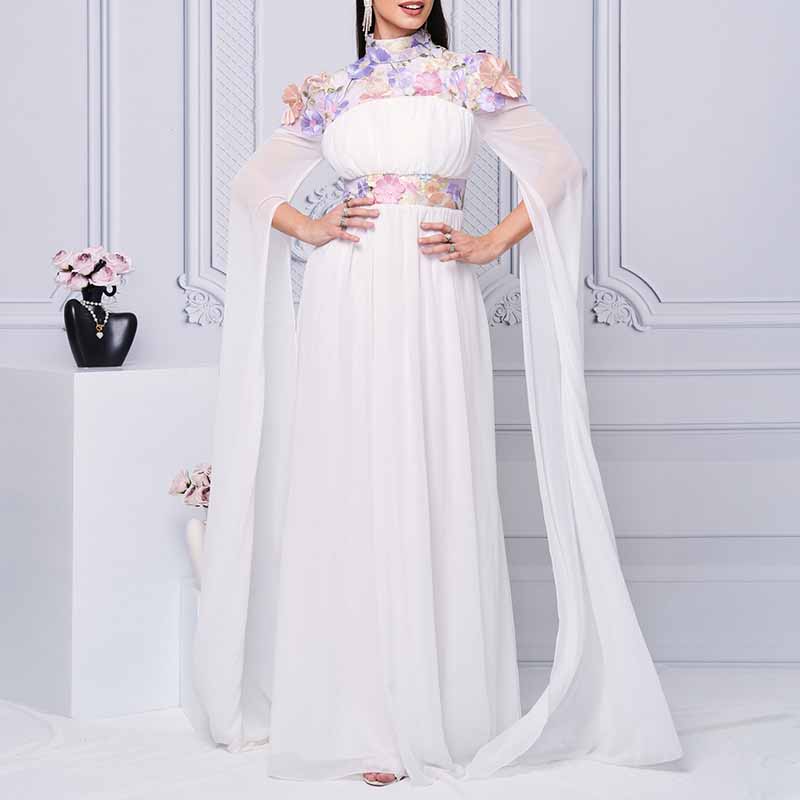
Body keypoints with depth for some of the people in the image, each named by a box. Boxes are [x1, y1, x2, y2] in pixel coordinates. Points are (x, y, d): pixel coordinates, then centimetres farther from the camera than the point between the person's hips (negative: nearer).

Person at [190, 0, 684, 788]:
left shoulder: (472, 78, 10)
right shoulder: (330, 93, 15)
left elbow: (557, 165, 6)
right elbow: (253, 180, 19)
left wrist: (489, 245, -3)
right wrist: (308, 230, 1)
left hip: (436, 306, -1)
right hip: (345, 304, 2)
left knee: (433, 488, -3)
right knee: (352, 490, -1)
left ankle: (439, 709, 5)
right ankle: (363, 717, 5)